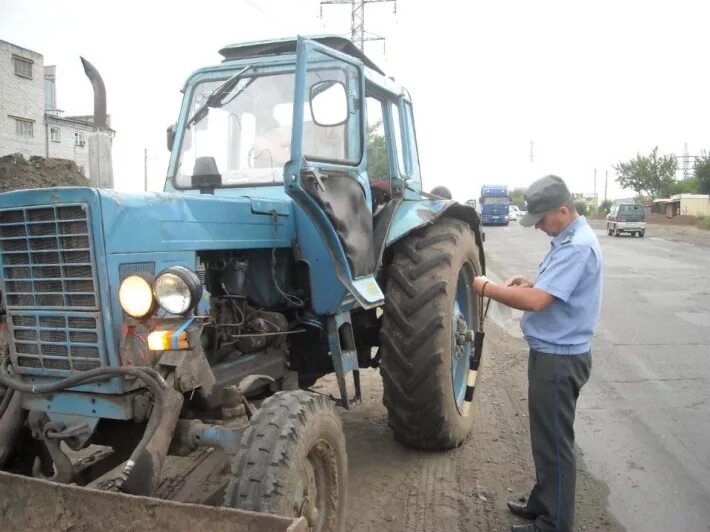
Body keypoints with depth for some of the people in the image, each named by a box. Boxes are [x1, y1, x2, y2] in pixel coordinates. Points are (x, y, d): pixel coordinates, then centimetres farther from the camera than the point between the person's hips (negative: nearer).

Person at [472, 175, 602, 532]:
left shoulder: (577, 246, -23)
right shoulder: (568, 239, 10)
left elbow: (536, 301, -29)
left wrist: (486, 288, -19)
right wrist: (530, 283, 4)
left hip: (560, 358, -10)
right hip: (552, 353, 10)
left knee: (554, 442, 3)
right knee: (547, 437, 21)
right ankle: (545, 503, 37)